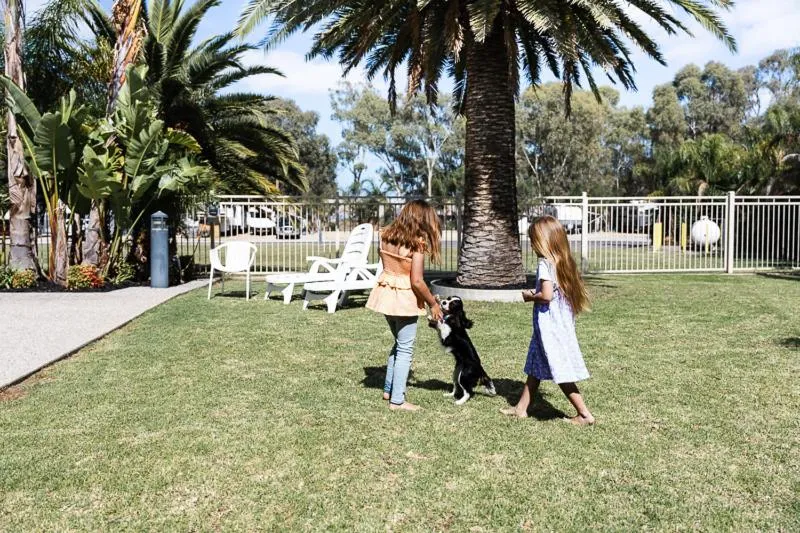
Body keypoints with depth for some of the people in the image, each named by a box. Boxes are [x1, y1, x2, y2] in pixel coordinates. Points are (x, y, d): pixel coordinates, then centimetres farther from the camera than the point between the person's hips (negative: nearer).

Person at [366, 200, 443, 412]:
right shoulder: (417, 242, -16)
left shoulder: (386, 235, 2)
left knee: (399, 343, 24)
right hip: (405, 299, -6)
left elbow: (385, 263, 5)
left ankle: (389, 389, 33)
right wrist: (433, 303, -8)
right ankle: (397, 400, 11)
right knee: (405, 350, 6)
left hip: (386, 294, 7)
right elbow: (416, 281, -20)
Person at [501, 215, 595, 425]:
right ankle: (521, 408, 28)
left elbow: (546, 295, -27)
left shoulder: (545, 264, -18)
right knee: (535, 366, 17)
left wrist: (530, 297, -8)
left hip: (550, 326, -10)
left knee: (560, 371, 0)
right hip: (562, 323, 10)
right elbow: (565, 292, 12)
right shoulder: (564, 262, 7)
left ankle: (584, 414, 8)